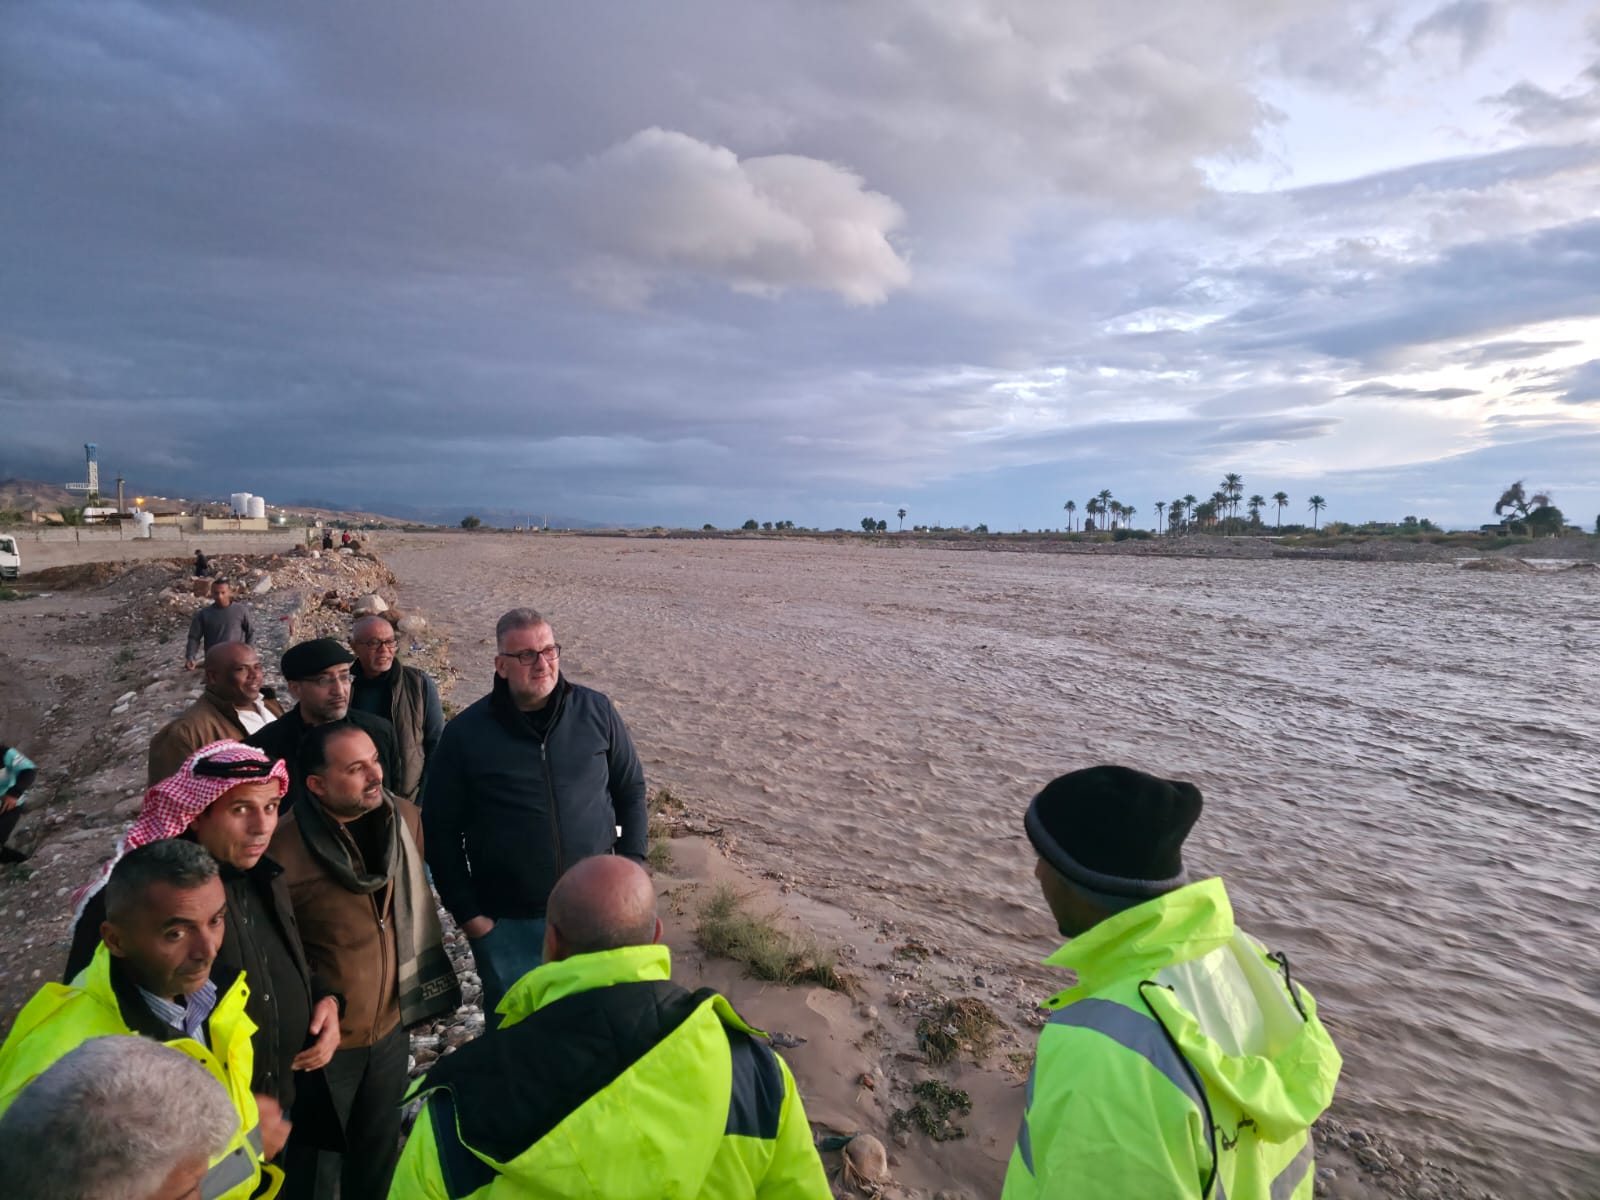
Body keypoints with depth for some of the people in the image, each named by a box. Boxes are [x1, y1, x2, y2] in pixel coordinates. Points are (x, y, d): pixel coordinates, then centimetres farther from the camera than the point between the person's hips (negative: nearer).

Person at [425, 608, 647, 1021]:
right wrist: (467, 912, -4)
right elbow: (440, 831, -2)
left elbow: (631, 789, 5)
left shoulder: (596, 711, -5)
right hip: (507, 923, -1)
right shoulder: (465, 735, -9)